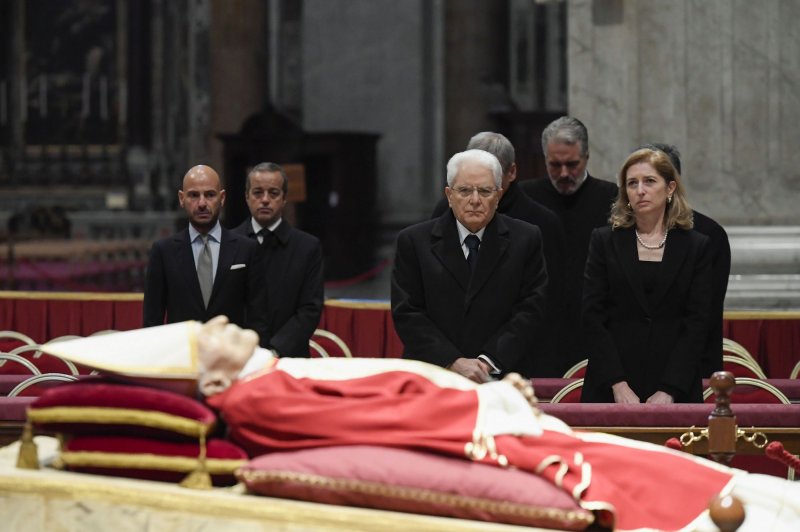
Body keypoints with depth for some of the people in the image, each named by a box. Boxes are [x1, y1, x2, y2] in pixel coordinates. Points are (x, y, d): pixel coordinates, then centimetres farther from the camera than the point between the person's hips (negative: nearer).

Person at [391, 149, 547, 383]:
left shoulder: (526, 239, 8)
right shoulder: (414, 241, 7)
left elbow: (530, 310, 3)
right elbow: (407, 314, 1)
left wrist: (490, 361, -8)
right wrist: (453, 363, -9)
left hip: (501, 376, 0)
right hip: (431, 377, 0)